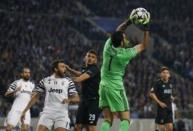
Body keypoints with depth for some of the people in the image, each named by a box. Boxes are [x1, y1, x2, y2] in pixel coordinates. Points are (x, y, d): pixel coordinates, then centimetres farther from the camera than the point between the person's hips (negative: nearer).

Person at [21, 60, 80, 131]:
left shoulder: (68, 82, 5)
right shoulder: (45, 81, 7)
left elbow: (77, 99, 2)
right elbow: (35, 97, 12)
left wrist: (69, 100, -21)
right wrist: (24, 111, 8)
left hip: (62, 114, -1)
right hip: (47, 113, 1)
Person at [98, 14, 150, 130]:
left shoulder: (108, 46, -2)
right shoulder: (125, 54, -13)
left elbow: (118, 31, 17)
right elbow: (143, 45, 1)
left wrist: (128, 22, 13)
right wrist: (146, 30, 5)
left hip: (104, 85, 5)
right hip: (116, 87, -5)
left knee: (107, 120, 4)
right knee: (125, 119, 0)